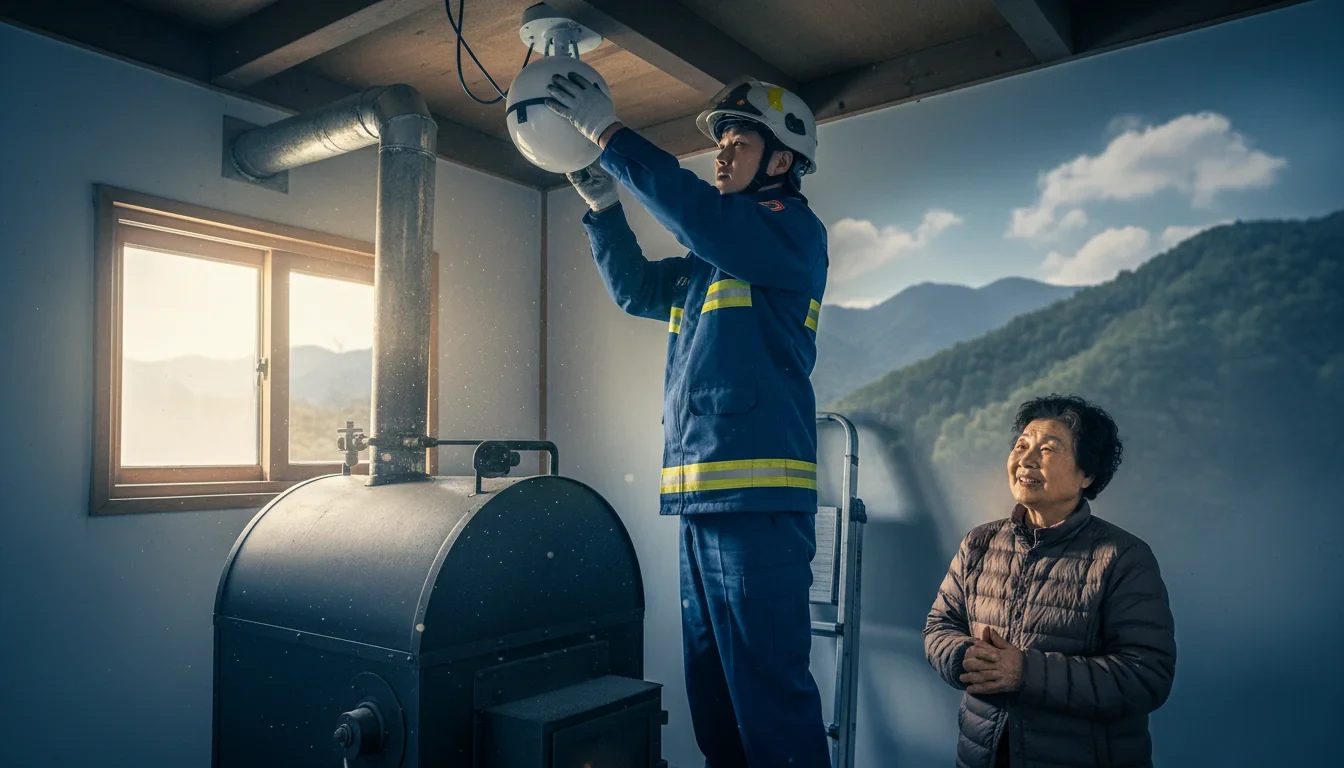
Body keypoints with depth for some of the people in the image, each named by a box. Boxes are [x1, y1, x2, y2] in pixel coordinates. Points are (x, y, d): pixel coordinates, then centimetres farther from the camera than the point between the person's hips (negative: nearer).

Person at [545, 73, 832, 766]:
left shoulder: (794, 230, -2)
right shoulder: (712, 258, 22)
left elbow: (699, 213, -19)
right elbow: (636, 288, 29)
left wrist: (608, 131, -12)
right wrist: (603, 206, 17)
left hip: (758, 499, -9)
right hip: (701, 498, 9)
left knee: (769, 686, -6)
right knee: (710, 687, 15)